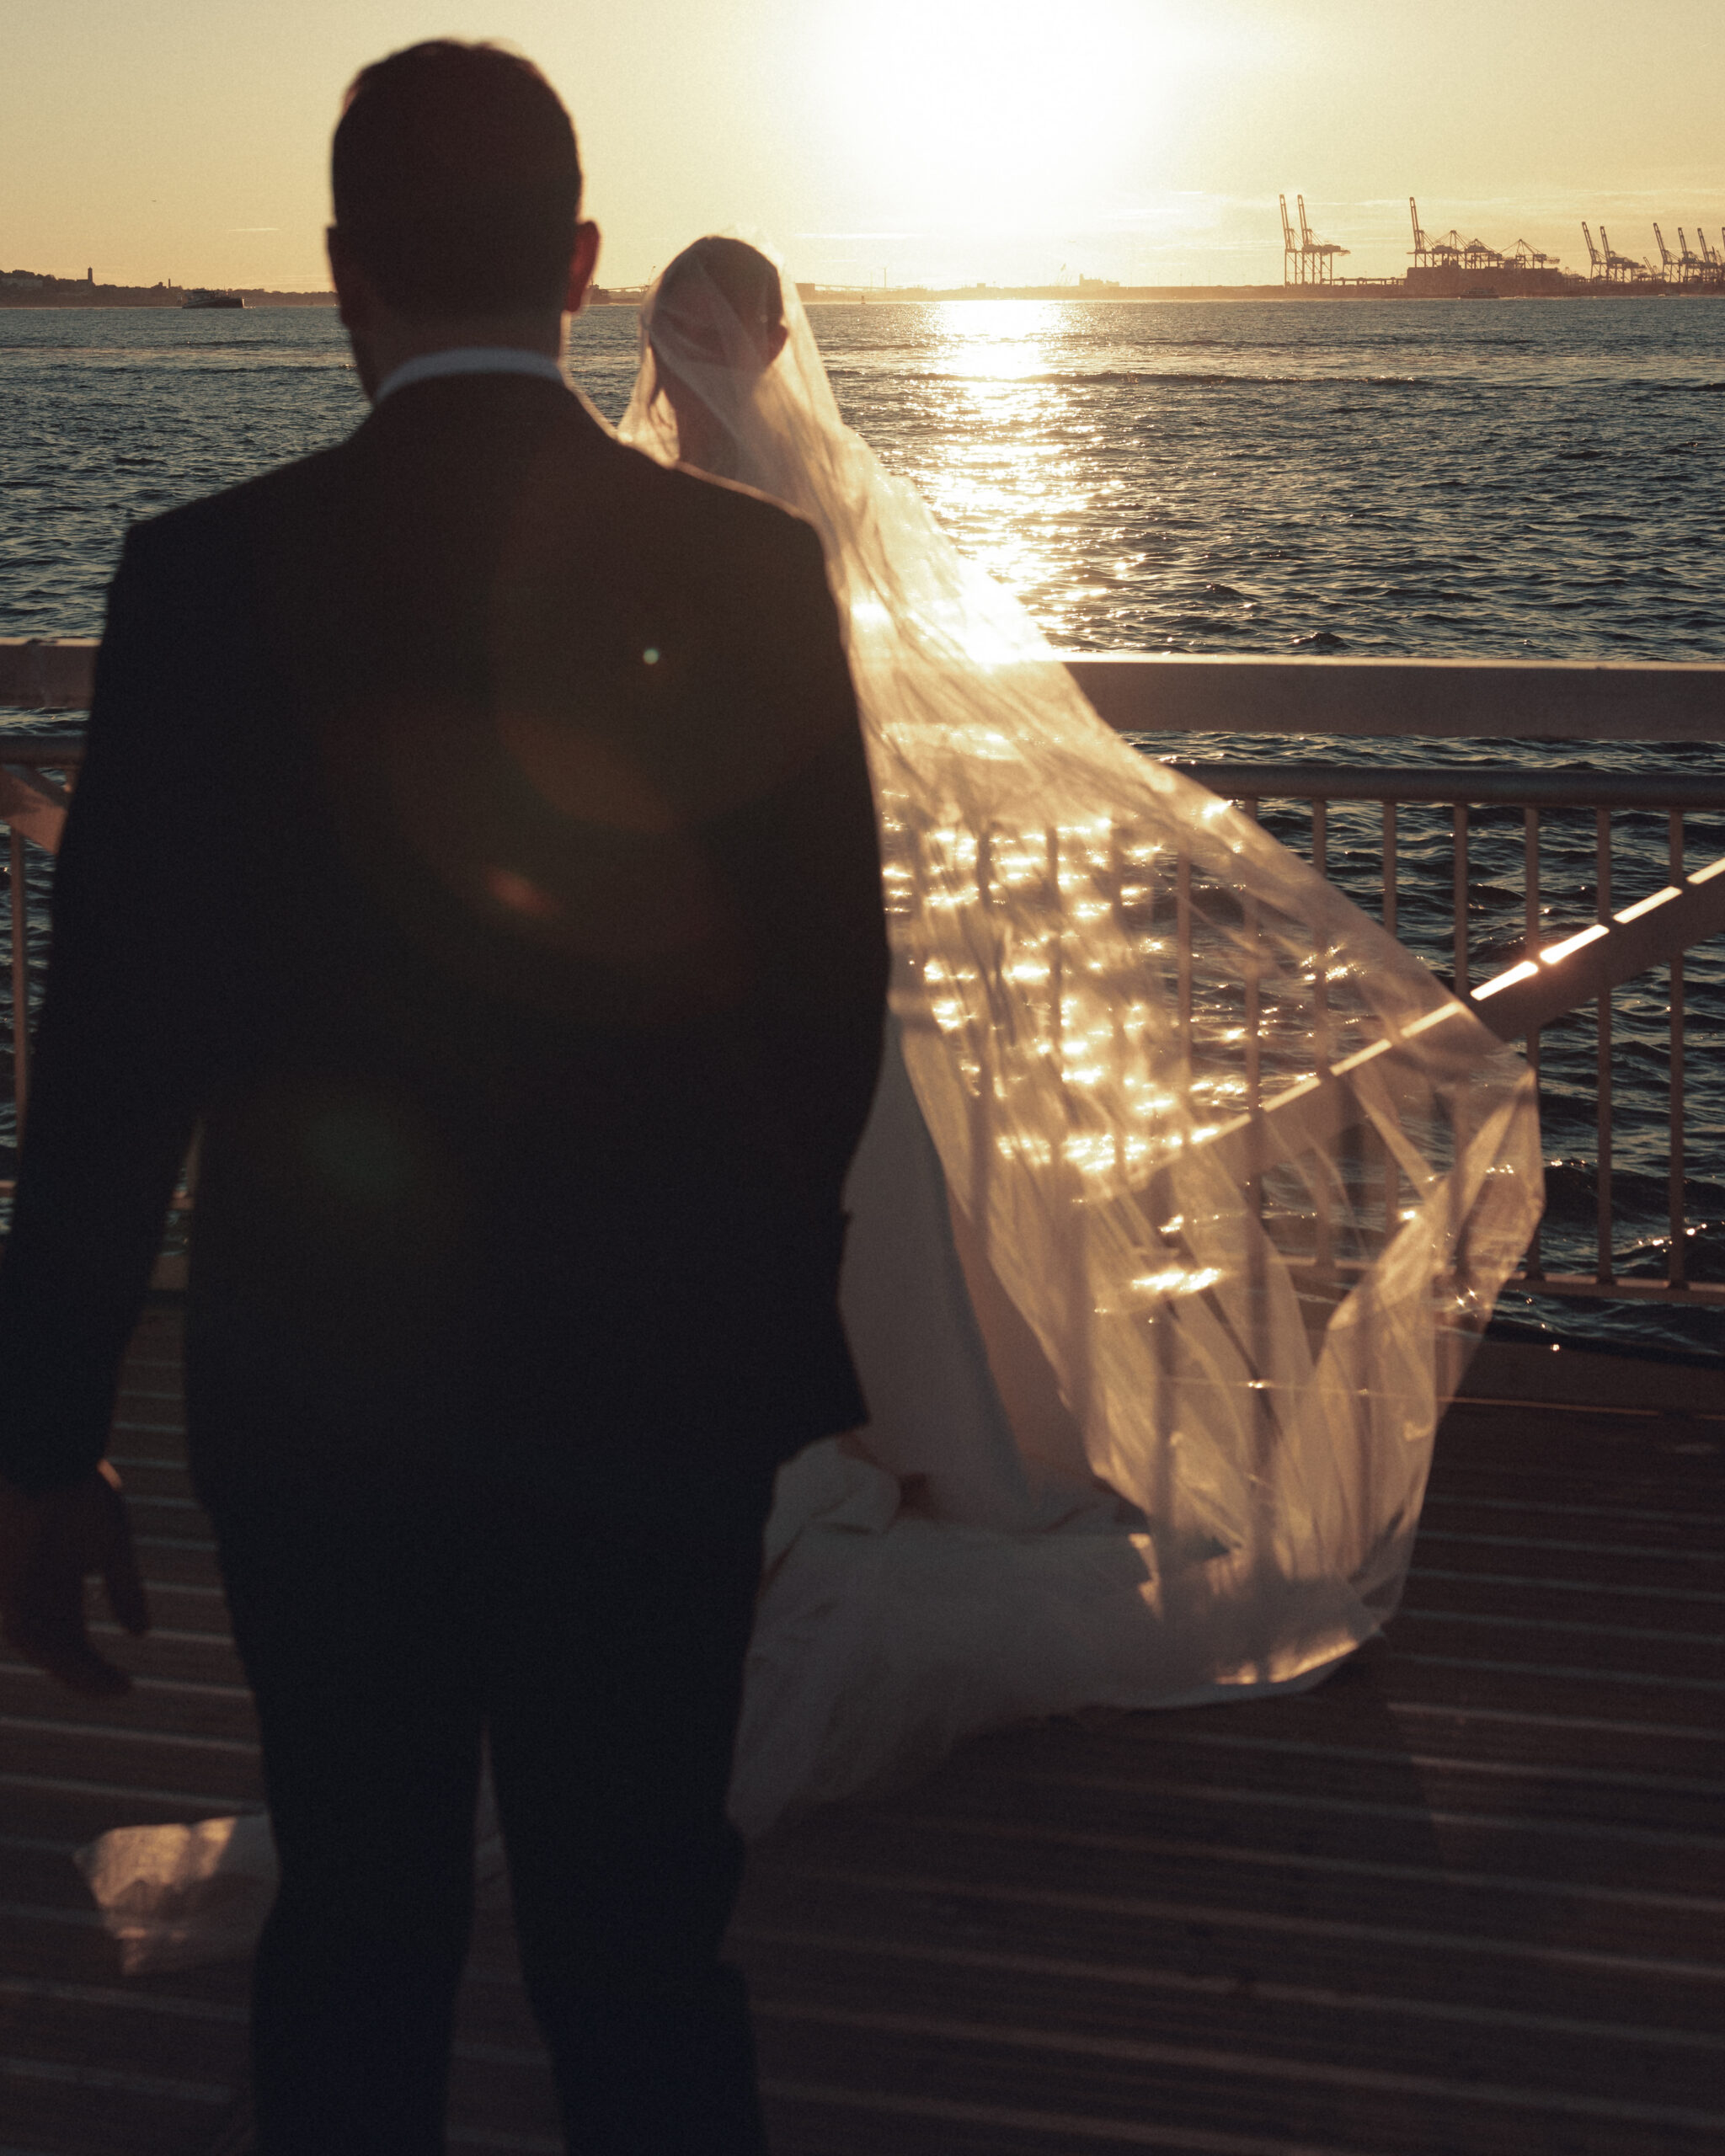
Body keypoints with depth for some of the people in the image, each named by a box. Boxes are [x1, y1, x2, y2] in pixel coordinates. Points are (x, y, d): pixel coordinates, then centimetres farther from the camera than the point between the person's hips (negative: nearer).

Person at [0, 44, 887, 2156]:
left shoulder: (207, 578, -11)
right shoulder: (751, 567, -7)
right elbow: (831, 1000, -1)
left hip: (323, 1395, 0)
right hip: (666, 1388, 1)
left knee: (354, 1929, 17)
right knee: (647, 1945, 14)